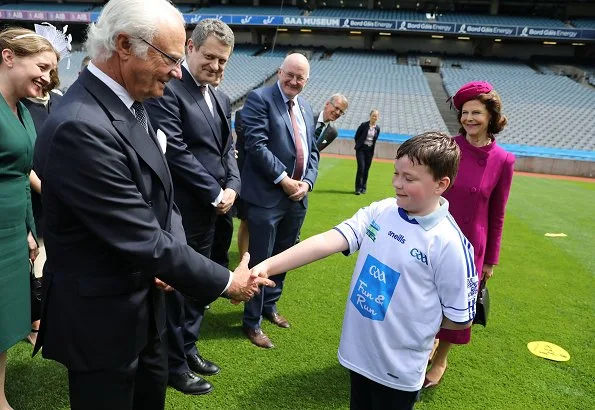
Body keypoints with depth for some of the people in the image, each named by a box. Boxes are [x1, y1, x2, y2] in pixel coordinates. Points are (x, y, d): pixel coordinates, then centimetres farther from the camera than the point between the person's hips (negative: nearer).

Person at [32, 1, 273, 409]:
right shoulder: (80, 127, -29)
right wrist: (226, 282, -17)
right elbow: (143, 239, -28)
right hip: (101, 316, -8)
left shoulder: (129, 104, 1)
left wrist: (166, 257, -11)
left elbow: (159, 195, 7)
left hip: (144, 300, 9)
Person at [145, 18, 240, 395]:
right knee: (176, 285, 6)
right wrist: (215, 194, -14)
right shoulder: (167, 89, -13)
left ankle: (188, 348, 37)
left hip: (209, 209, 8)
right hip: (179, 209, -8)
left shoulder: (221, 100, 14)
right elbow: (175, 151, -19)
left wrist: (232, 187, -2)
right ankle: (175, 365, 24)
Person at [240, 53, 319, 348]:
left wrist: (307, 182, -3)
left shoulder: (306, 109, 16)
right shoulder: (260, 99, -7)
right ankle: (252, 322, 18)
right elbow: (256, 144, -17)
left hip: (298, 198, 7)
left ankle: (269, 306, 39)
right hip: (267, 195, -7)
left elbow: (312, 152, 14)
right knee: (261, 260, 2)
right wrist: (283, 179, -18)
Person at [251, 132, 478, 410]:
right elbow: (328, 241, -17)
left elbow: (460, 318, -11)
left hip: (397, 367, -5)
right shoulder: (380, 212, -7)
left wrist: (410, 319, -6)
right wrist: (267, 266, -26)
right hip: (357, 351, 5)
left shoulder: (448, 243, -20)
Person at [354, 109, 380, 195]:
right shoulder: (363, 125, -5)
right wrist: (359, 145, 7)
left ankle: (363, 187, 16)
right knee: (361, 167, -12)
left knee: (366, 169, 5)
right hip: (361, 149, -3)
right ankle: (358, 188, -6)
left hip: (370, 150, 3)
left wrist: (372, 147, 10)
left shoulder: (377, 128, 4)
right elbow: (356, 136, 2)